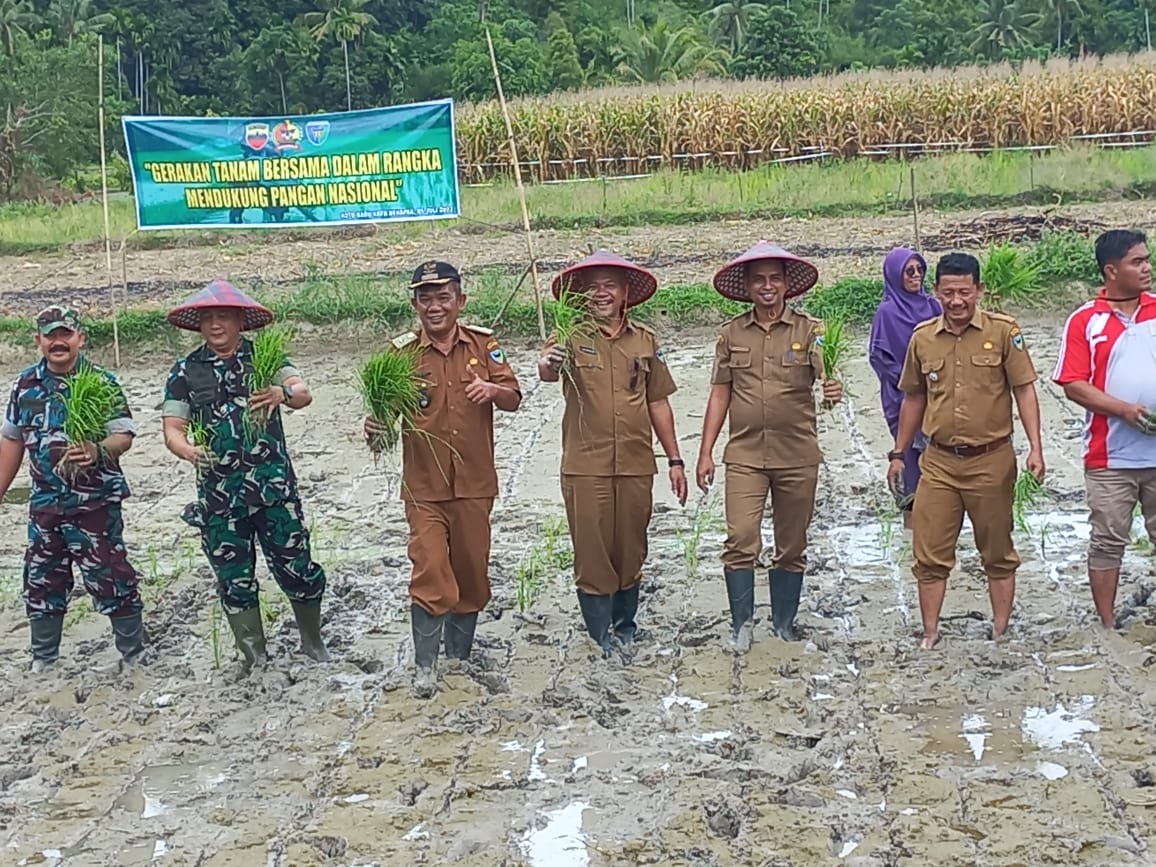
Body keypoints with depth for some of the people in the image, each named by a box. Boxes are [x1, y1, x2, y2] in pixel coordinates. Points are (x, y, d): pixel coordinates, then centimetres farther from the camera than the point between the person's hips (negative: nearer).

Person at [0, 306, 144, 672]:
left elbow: (124, 435, -10)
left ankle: (135, 655, 9)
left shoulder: (101, 382, -6)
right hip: (44, 504, 5)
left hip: (96, 502, -4)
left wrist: (99, 451, -32)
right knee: (41, 582, 12)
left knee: (111, 579, -3)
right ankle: (42, 661, 26)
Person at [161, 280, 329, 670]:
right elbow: (173, 428, 3)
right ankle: (254, 658, 24)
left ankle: (313, 642, 22)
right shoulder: (185, 372, 7)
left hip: (274, 487, -1)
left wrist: (283, 393, -34)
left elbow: (303, 393, -10)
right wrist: (189, 451, -20)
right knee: (234, 579, 8)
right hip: (219, 495, 2)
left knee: (297, 569, 0)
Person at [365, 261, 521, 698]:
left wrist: (492, 390, -20)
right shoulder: (402, 352, -3)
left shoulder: (483, 344, 3)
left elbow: (514, 400, 2)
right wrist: (375, 425, -28)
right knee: (430, 574, -9)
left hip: (474, 484, 2)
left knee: (471, 574, 12)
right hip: (424, 486, -2)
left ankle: (459, 657, 31)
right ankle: (425, 667, 5)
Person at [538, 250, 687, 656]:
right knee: (592, 553, 1)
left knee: (631, 551, 11)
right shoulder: (572, 337, -1)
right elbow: (545, 373, -22)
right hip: (585, 467, -3)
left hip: (636, 465, 3)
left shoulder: (645, 341, 9)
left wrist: (675, 459, 13)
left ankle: (625, 627, 28)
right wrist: (548, 364, -46)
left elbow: (658, 402, 15)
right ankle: (603, 637, 12)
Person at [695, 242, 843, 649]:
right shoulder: (731, 334, 6)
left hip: (798, 456, 0)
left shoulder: (810, 330, 1)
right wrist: (706, 453, 5)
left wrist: (834, 391, -36)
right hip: (744, 455, 0)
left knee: (792, 548, 10)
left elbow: (825, 378, -11)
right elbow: (720, 394, 9)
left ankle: (785, 625, 25)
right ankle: (741, 623, 7)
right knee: (741, 540, -10)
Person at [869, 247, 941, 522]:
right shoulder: (887, 312, -8)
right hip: (904, 399, -5)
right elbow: (878, 355, -7)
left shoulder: (932, 306, 7)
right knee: (912, 456, -3)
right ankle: (911, 524, 6)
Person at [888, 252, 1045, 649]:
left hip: (992, 460, -2)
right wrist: (898, 453, 15)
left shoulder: (1003, 331, -6)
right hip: (938, 463, 3)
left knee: (998, 554, 11)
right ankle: (930, 635, 13)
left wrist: (1035, 447, -14)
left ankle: (1001, 634, 22)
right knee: (930, 555, 3)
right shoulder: (923, 337, 3)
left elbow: (1024, 390, -5)